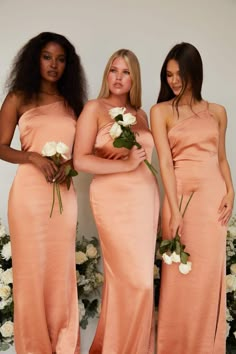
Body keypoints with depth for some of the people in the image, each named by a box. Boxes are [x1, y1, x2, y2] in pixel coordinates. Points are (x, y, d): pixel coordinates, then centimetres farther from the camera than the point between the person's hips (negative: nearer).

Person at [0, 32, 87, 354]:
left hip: (65, 194, 3)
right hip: (30, 192, -3)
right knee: (32, 269, 2)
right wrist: (34, 158, -15)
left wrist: (70, 164, -5)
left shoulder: (72, 102, 13)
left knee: (61, 268, 8)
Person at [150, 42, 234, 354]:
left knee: (209, 273, 8)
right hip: (181, 194, -2)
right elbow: (165, 161, -7)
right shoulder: (161, 111, 2)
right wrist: (174, 210, -14)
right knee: (180, 272, 4)